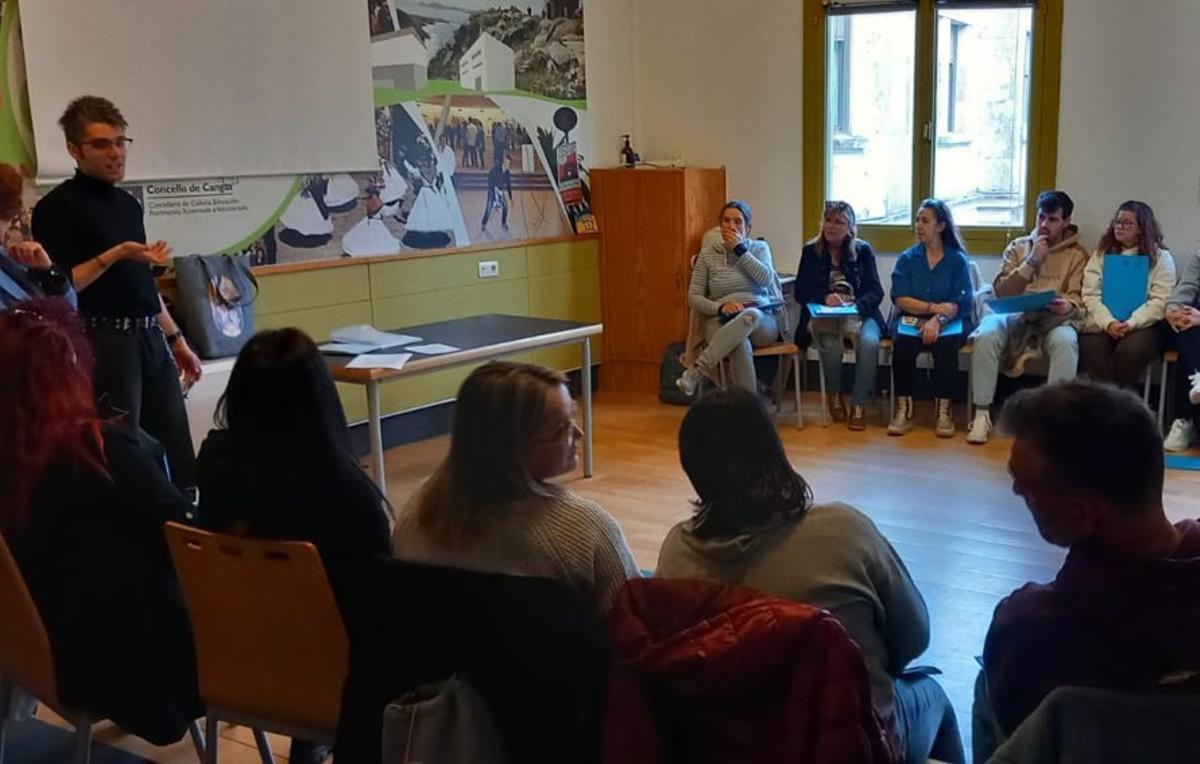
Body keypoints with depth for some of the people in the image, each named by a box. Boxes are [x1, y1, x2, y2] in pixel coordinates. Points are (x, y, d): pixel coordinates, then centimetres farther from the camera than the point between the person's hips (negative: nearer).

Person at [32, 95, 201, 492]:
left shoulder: (128, 203, 15)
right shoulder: (57, 207, -8)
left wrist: (176, 339, 20)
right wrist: (114, 255, -22)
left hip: (150, 339, 8)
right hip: (105, 343, -7)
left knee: (178, 458, 9)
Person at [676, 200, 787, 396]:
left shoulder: (760, 248, 11)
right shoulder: (707, 254, 10)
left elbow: (766, 279, -9)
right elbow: (694, 297, 4)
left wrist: (740, 249, -8)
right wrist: (720, 308, -15)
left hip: (761, 322, 1)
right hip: (722, 323, 0)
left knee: (750, 315, -40)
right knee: (740, 345, -39)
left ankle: (697, 370, -44)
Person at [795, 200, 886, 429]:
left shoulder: (863, 251, 8)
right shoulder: (811, 251, 10)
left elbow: (876, 292, 2)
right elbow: (801, 291, 3)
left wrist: (854, 305, -19)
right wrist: (824, 298, -18)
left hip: (859, 313, 0)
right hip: (824, 315, 0)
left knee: (869, 341, -33)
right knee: (831, 343, -34)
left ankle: (859, 405, -21)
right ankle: (834, 395, -6)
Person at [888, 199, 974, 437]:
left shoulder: (958, 260, 5)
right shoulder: (907, 258, 9)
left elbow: (960, 303, -5)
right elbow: (900, 300, -1)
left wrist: (937, 320, -23)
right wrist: (934, 307, -14)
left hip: (948, 322, -1)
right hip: (911, 319, 1)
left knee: (946, 343, -34)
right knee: (902, 342, -32)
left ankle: (944, 410, -24)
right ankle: (903, 409, -23)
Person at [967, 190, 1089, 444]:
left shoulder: (1077, 255, 10)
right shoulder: (1018, 247, 15)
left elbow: (1079, 299, 1)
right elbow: (1001, 292, 5)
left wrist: (1069, 306, -24)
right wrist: (1031, 261, -5)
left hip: (1053, 319, -1)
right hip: (1015, 315, 1)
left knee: (1066, 342, -37)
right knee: (986, 335, -31)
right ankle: (982, 413, -24)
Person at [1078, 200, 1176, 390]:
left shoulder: (1161, 257, 7)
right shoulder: (1101, 254, 14)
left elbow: (1160, 301, -4)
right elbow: (1091, 294, 3)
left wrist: (1130, 324, -18)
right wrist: (1108, 322, -14)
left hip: (1143, 325, -2)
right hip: (1104, 322, 2)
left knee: (1129, 350, -33)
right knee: (1090, 346, -31)